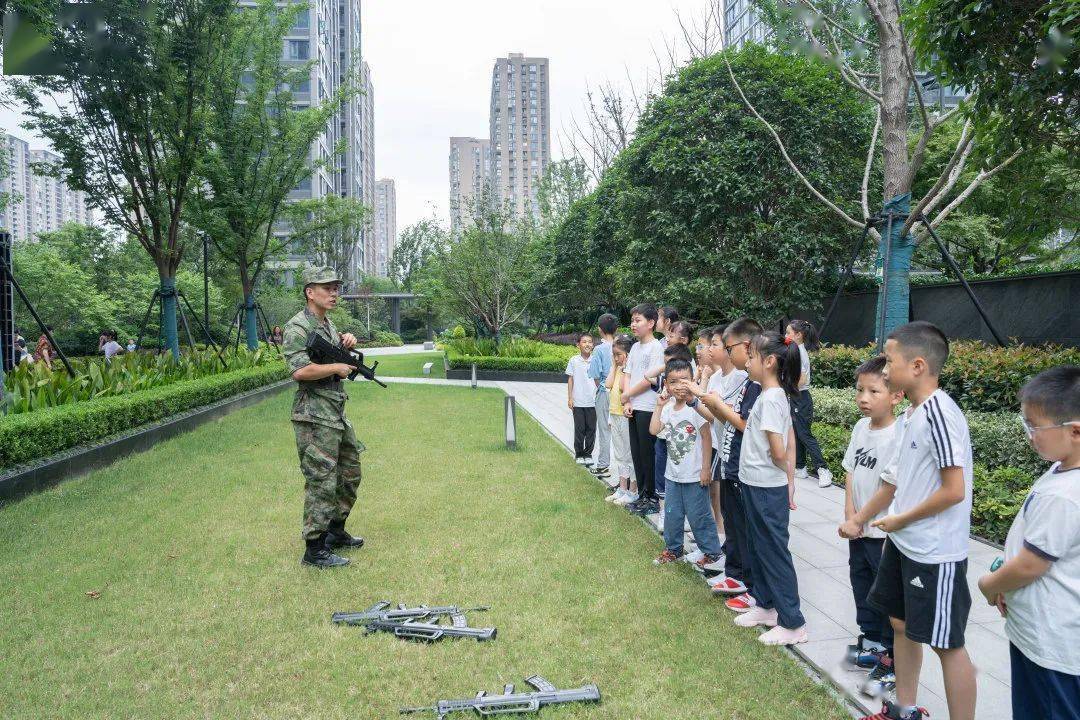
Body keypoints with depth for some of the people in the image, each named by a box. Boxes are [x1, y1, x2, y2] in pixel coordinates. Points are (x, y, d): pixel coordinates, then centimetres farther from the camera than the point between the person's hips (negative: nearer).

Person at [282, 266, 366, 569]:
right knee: (322, 482, -5)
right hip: (315, 416, -10)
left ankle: (336, 531, 33)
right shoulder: (297, 327, -14)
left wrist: (348, 341, 8)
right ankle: (314, 550, 5)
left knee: (349, 475, 18)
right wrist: (337, 367, -16)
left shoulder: (329, 324, 14)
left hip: (337, 413, 10)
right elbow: (300, 371, -28)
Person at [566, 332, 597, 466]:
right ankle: (579, 454, 18)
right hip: (578, 402, -1)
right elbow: (570, 380, 4)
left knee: (591, 429, 6)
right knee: (579, 429, 4)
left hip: (592, 401, 1)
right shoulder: (574, 361, -1)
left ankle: (588, 454, 18)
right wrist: (570, 398, 0)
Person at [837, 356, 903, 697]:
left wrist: (857, 522, -14)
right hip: (858, 529, 8)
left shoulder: (897, 437, -22)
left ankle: (891, 663, 20)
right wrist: (850, 515, -4)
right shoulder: (861, 427, 2)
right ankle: (871, 644, 40)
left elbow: (888, 490, -22)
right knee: (862, 588, 21)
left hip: (885, 534, -8)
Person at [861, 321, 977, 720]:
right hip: (902, 542, 10)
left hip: (935, 553, -10)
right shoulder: (912, 412, 6)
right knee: (901, 623, 21)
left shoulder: (939, 414, -23)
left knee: (946, 643, 3)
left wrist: (902, 520, -13)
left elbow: (954, 491, -24)